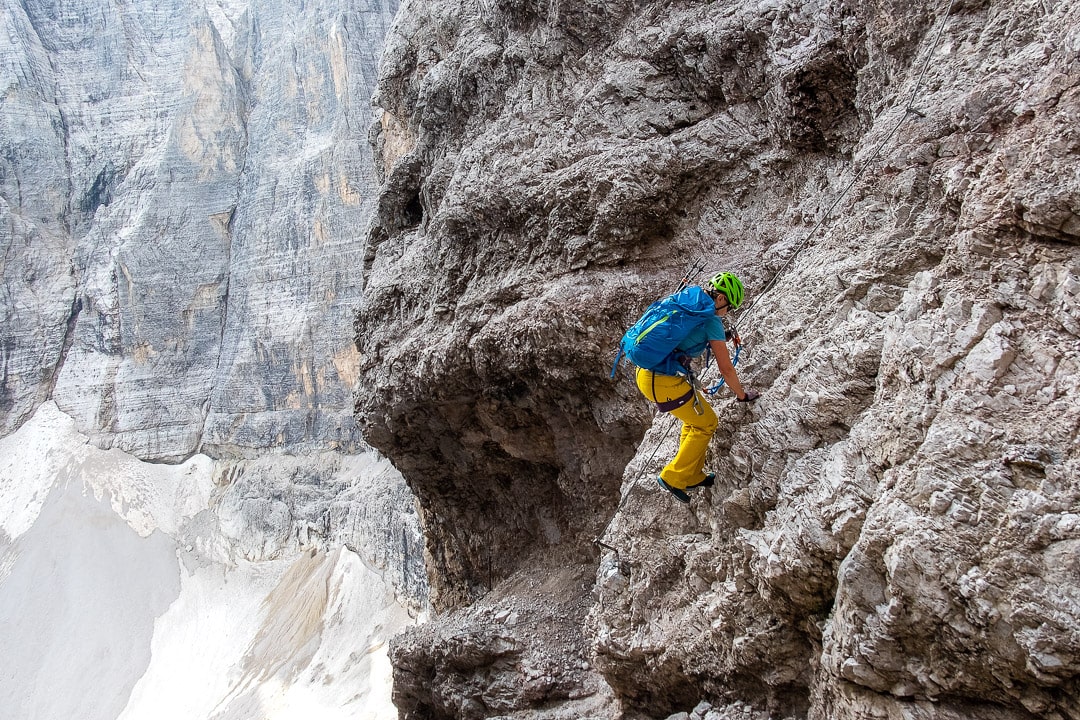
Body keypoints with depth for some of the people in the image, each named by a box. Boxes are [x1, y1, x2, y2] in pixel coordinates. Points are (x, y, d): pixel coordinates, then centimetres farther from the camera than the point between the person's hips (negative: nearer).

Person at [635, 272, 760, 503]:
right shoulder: (711, 320, -9)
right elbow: (726, 369, -4)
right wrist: (742, 395, 12)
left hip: (644, 373, 9)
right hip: (665, 382, -9)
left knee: (694, 418, 25)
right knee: (706, 423, 11)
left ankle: (691, 476, 32)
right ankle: (673, 477, 15)